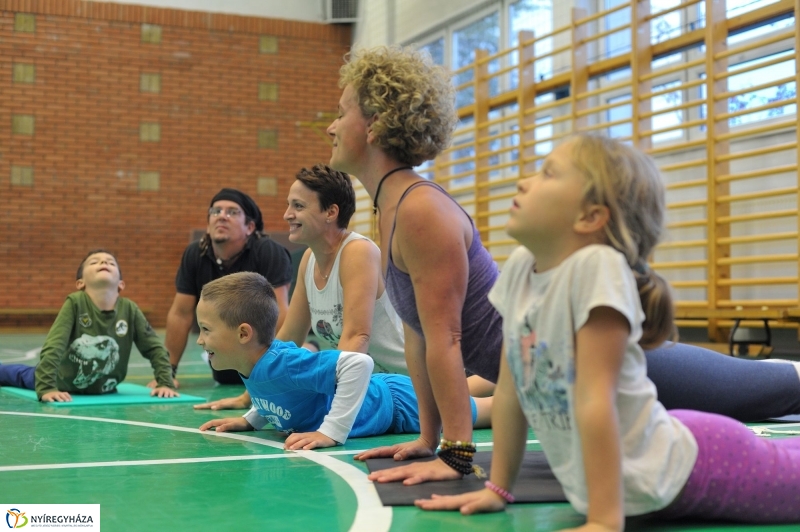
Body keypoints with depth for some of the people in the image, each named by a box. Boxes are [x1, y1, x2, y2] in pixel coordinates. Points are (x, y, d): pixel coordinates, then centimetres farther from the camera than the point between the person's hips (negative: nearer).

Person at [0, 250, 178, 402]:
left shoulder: (129, 309, -24)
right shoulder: (75, 303, -31)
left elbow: (155, 348, -16)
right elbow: (53, 347, -37)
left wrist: (165, 383, -24)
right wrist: (46, 387, -45)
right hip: (66, 384, -1)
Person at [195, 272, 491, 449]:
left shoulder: (280, 363, -39)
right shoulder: (254, 362, -12)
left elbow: (359, 362, -47)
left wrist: (332, 432, -45)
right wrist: (251, 419, 2)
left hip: (396, 405, -8)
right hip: (379, 392, 8)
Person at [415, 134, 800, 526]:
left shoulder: (598, 267, -27)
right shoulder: (519, 267, -6)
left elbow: (595, 400, -29)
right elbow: (510, 389, 0)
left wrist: (604, 522, -27)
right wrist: (498, 488, 3)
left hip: (682, 473, -7)